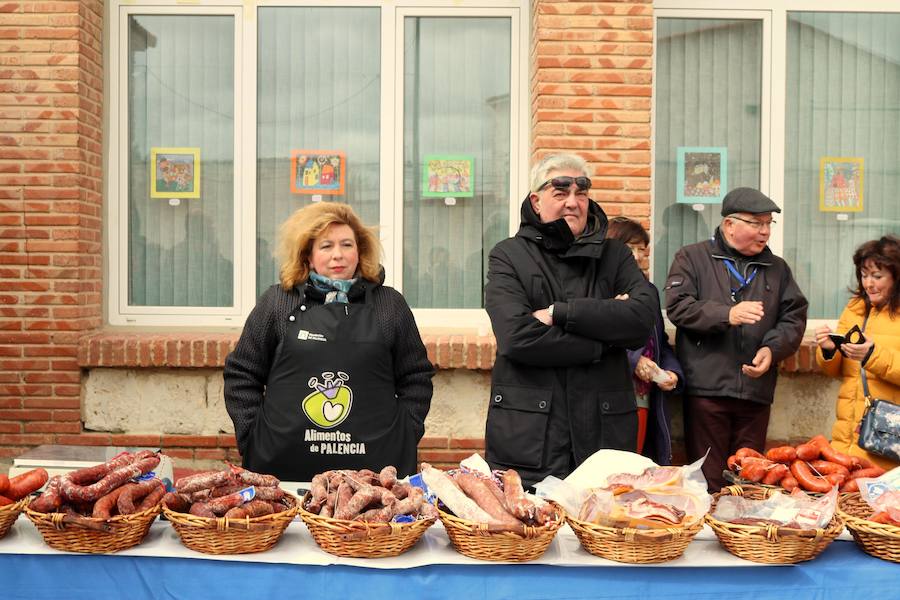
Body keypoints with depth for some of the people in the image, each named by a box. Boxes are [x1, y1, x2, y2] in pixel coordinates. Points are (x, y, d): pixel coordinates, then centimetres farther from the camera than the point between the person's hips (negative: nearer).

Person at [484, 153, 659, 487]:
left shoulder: (614, 255, 12)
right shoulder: (508, 256, 3)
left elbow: (644, 316, -7)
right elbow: (517, 337, -13)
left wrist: (560, 313, -13)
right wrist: (604, 342, -8)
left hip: (604, 432, 2)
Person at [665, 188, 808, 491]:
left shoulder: (777, 268, 17)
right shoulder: (692, 258, 5)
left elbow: (794, 318, 12)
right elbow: (678, 306, -7)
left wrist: (772, 349, -6)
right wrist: (727, 315, -19)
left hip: (757, 390, 4)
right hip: (706, 387, -4)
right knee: (708, 481, -2)